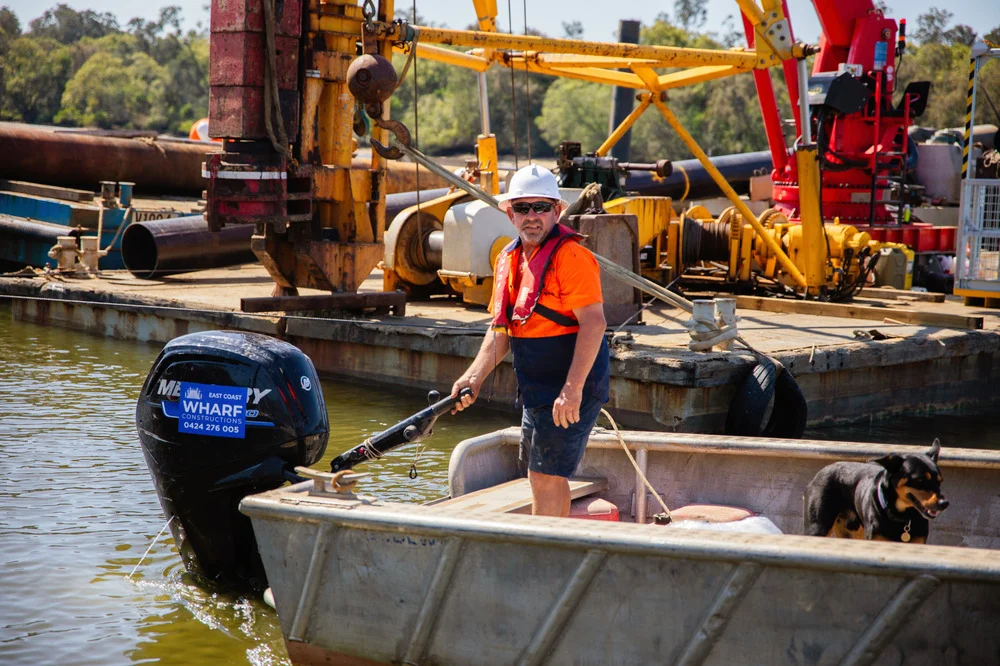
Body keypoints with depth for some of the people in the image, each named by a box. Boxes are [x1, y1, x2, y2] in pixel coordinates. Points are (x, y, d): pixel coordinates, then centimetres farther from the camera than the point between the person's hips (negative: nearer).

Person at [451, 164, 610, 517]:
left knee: (546, 477, -9)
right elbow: (502, 329, 17)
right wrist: (474, 377, 5)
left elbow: (594, 323, -23)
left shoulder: (571, 255, -16)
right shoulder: (508, 259, 11)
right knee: (544, 477, 17)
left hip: (569, 392, -9)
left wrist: (572, 389, -28)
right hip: (536, 389, 9)